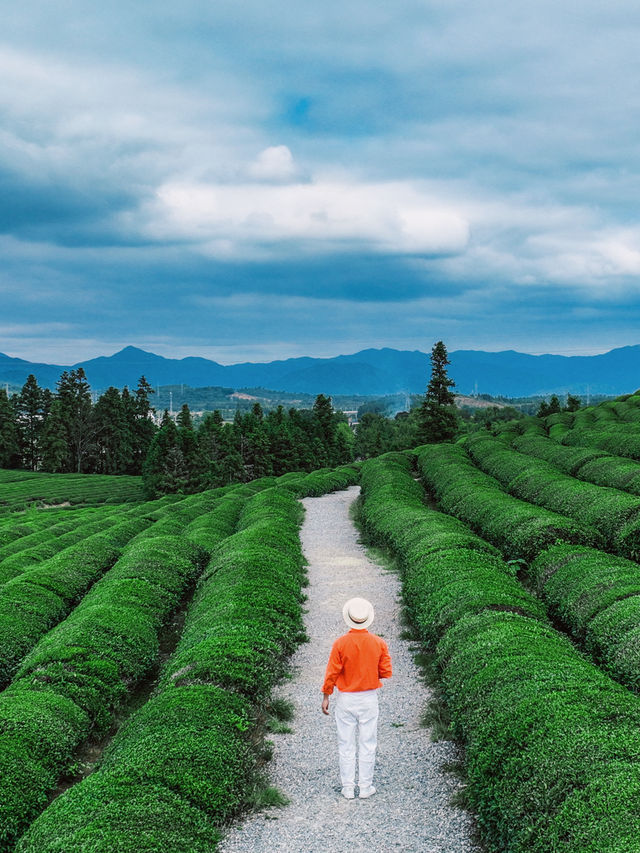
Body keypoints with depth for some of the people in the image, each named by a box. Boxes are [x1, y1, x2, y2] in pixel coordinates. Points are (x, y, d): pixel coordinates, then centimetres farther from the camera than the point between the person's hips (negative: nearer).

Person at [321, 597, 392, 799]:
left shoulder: (341, 643, -13)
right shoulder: (379, 643, -7)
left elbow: (332, 673, -9)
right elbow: (386, 672, -2)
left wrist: (326, 696, 2)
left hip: (346, 699, -1)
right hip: (369, 698, 1)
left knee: (346, 745, 8)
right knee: (368, 744, 10)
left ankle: (348, 788, 13)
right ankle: (365, 787, 15)